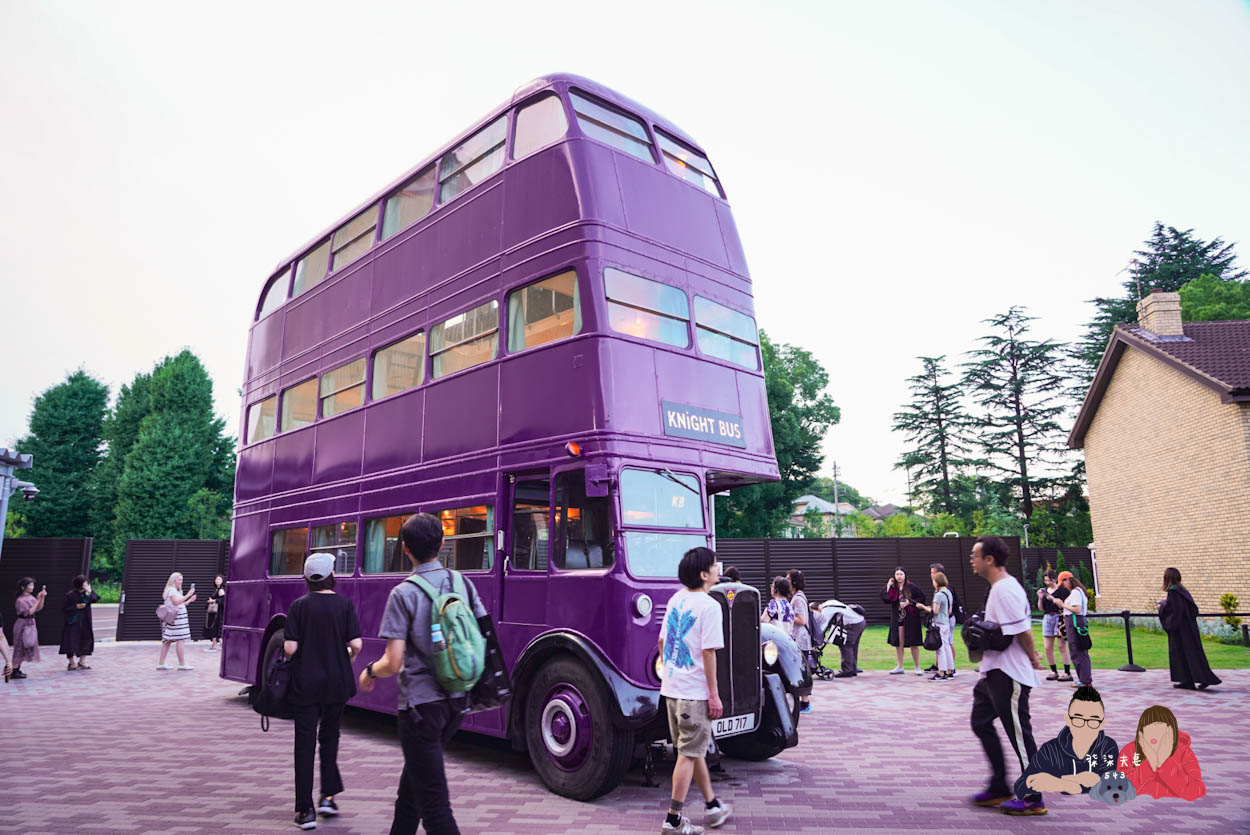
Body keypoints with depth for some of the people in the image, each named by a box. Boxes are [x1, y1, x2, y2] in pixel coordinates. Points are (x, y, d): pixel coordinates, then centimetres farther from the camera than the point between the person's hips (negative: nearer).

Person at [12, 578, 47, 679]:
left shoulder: (32, 597, 5)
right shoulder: (20, 600, -16)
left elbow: (39, 608, 5)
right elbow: (29, 612, -20)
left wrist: (42, 597, -6)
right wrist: (38, 600, -22)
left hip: (30, 623, 7)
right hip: (23, 624, -7)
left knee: (26, 646, 11)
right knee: (20, 647, -3)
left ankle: (17, 669, 20)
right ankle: (15, 671, 4)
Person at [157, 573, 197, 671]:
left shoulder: (175, 591, 23)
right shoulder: (171, 590, -9)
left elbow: (180, 605, 23)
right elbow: (176, 602, -23)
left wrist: (190, 600, 14)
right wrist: (188, 594, -23)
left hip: (177, 617, 11)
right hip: (175, 617, -11)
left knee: (168, 640, 9)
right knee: (180, 640, -10)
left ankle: (161, 663, 11)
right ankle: (182, 664, -10)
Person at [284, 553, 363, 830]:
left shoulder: (299, 606, -6)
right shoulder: (344, 604, -6)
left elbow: (290, 648, -10)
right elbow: (356, 644, -11)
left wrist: (305, 649, 11)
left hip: (306, 682, -1)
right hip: (337, 682, 1)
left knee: (305, 742, 6)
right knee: (329, 736, 20)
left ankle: (306, 811, 8)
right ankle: (328, 796, 19)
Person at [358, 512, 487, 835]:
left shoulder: (403, 594, -13)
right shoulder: (463, 583, 1)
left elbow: (393, 663, -15)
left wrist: (369, 672, 6)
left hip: (421, 703, -6)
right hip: (457, 700, 6)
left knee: (432, 798, 1)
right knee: (415, 773, 27)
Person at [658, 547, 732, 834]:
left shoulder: (675, 600, 8)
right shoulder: (709, 606, -16)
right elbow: (708, 652, -18)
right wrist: (714, 695, -13)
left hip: (670, 688, 8)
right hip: (694, 692, -8)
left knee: (695, 748, 19)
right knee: (688, 754, 1)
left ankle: (713, 805, 34)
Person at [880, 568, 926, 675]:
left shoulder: (912, 587, -4)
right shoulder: (892, 587, 6)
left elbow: (922, 598, -1)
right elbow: (885, 598, -5)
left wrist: (910, 602, -12)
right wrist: (888, 586, -8)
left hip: (911, 618, -4)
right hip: (897, 618, 4)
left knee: (913, 643, -2)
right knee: (898, 643, 8)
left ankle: (917, 667, 9)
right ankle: (900, 667, 18)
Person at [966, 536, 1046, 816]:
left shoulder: (1004, 589, -21)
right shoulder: (1001, 587, 12)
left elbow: (1022, 630, -23)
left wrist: (1032, 658, -9)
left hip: (1008, 674, -11)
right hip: (994, 673, 11)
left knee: (1019, 734, 0)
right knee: (981, 722, 17)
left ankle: (1033, 799, 12)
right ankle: (999, 788, 27)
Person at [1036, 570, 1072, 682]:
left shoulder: (1062, 590, -2)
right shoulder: (1044, 591, 13)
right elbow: (1041, 608, 14)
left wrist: (1052, 599, -17)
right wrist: (1040, 598, -2)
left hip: (1059, 617, -6)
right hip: (1047, 618, 6)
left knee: (1062, 647, -5)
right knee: (1048, 648, 4)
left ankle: (1068, 673, 0)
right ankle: (1054, 672, 14)